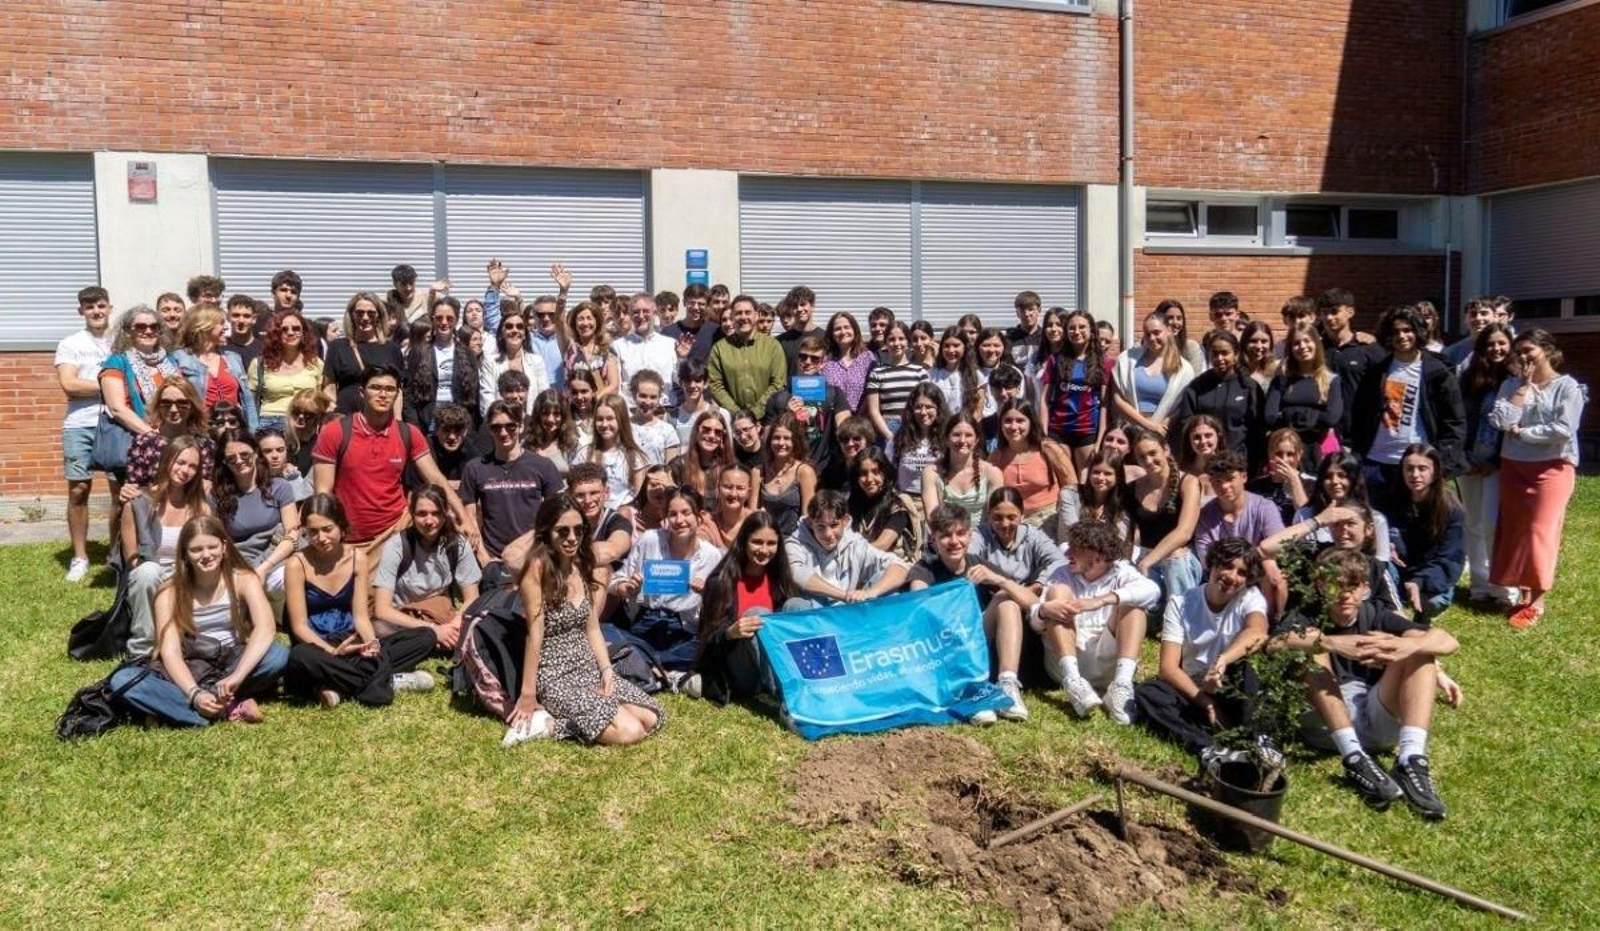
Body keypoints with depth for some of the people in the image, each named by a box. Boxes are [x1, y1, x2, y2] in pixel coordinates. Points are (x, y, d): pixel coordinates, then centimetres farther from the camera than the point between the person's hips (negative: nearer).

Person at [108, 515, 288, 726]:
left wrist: (236, 677, -37)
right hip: (189, 673, 1)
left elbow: (266, 628, -24)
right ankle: (229, 709, -36)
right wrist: (194, 693, -33)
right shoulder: (170, 593, -5)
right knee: (122, 680, -26)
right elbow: (170, 651, -16)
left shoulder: (243, 580, -7)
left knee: (279, 656, -31)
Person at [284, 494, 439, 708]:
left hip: (352, 644, 4)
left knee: (426, 636, -12)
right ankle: (387, 680, -25)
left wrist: (371, 643, -22)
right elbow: (299, 626, -12)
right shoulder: (297, 565, -10)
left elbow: (361, 615, -1)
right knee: (300, 658, -41)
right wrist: (333, 652, -27)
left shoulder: (357, 557, 0)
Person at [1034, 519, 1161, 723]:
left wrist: (1102, 600, -30)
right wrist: (1043, 610, -23)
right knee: (1058, 591, -12)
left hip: (1106, 663, -1)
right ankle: (1073, 681, -32)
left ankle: (1122, 684, -33)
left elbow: (1152, 590, -18)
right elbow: (1034, 622, 2)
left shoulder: (1120, 572, 6)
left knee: (1132, 602, -13)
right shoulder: (1063, 575, 12)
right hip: (1065, 663, 1)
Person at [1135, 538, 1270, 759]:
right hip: (1190, 688, 1)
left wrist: (1222, 661, -48)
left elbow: (1258, 632, -30)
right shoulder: (1180, 604, -3)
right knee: (1143, 693, -27)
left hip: (1232, 693, -1)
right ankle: (1208, 747, -41)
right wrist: (1205, 702, -26)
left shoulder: (1250, 597, -4)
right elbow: (1168, 668, -12)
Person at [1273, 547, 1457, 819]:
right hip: (1327, 724, -2)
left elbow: (1448, 642, -9)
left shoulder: (1375, 615, 4)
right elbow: (1272, 644, -27)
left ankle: (1411, 760, -28)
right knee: (1312, 652, -22)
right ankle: (1355, 760, -31)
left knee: (1421, 651, -12)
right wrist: (1329, 643, -40)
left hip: (1381, 719, 2)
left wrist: (1405, 646, -31)